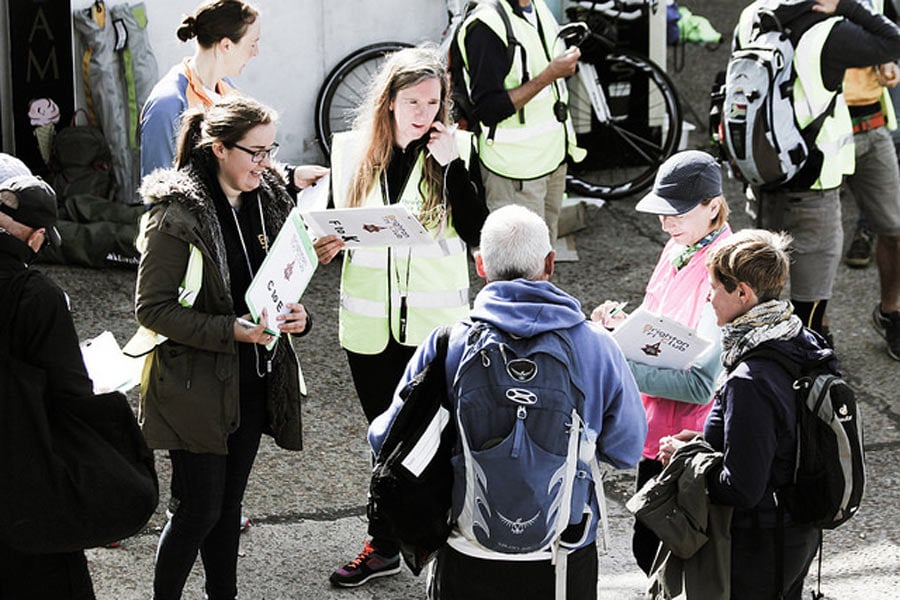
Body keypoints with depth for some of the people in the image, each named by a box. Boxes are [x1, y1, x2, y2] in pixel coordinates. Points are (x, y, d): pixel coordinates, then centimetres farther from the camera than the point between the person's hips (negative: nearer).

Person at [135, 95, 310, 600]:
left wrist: (296, 316, -6)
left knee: (229, 504, 15)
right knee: (200, 509, -3)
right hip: (197, 383, -6)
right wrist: (230, 330, -25)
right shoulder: (178, 213, -16)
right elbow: (152, 307, -16)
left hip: (255, 383, 6)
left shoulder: (272, 200, 5)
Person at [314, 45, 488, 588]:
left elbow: (477, 233, -13)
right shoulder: (352, 150, 2)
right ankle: (384, 546, 26)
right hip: (371, 321, 3)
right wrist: (327, 245, -9)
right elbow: (334, 223, 13)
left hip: (435, 323, -3)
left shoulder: (456, 149, -4)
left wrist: (453, 166, -21)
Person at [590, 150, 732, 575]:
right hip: (656, 429, 9)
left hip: (689, 439, -9)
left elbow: (701, 383, -26)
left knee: (652, 550, 0)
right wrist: (628, 325, 0)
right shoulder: (678, 248, 4)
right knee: (649, 546, 20)